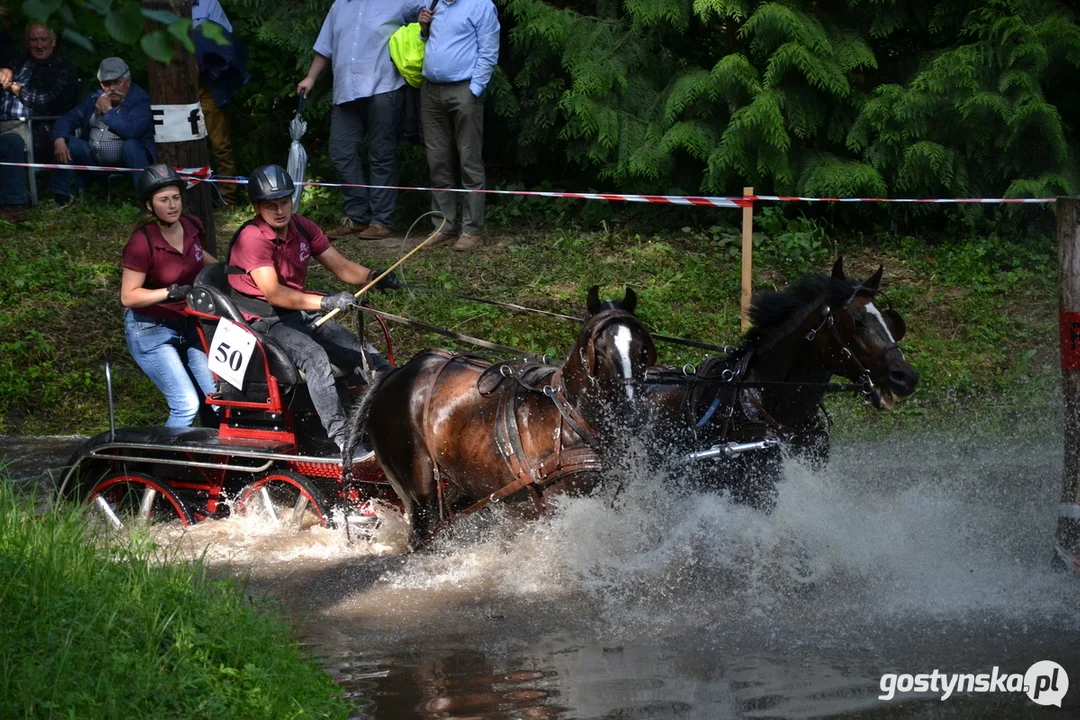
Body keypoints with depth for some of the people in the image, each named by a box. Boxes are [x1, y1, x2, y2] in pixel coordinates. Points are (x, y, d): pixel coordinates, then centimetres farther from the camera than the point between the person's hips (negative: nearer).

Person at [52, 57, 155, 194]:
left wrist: (108, 111, -16)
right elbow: (69, 119, 5)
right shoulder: (95, 98, 8)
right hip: (95, 160, 6)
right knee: (67, 143, -11)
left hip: (129, 157, -6)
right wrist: (59, 140, -16)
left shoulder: (139, 99, -12)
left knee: (130, 145, -36)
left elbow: (130, 131, -30)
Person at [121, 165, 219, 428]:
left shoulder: (192, 227, -3)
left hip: (188, 324, 6)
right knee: (187, 405, -16)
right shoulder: (142, 242, -22)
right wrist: (171, 292, -31)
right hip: (151, 330, -6)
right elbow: (128, 297, -21)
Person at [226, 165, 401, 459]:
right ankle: (343, 439, -37)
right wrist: (325, 302, -37)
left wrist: (372, 277, -19)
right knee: (314, 355, -34)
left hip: (299, 314, 8)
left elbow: (341, 266, 3)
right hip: (263, 322, -8)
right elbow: (274, 293, -27)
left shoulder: (303, 228, 5)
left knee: (366, 354, -5)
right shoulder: (252, 239, -18)